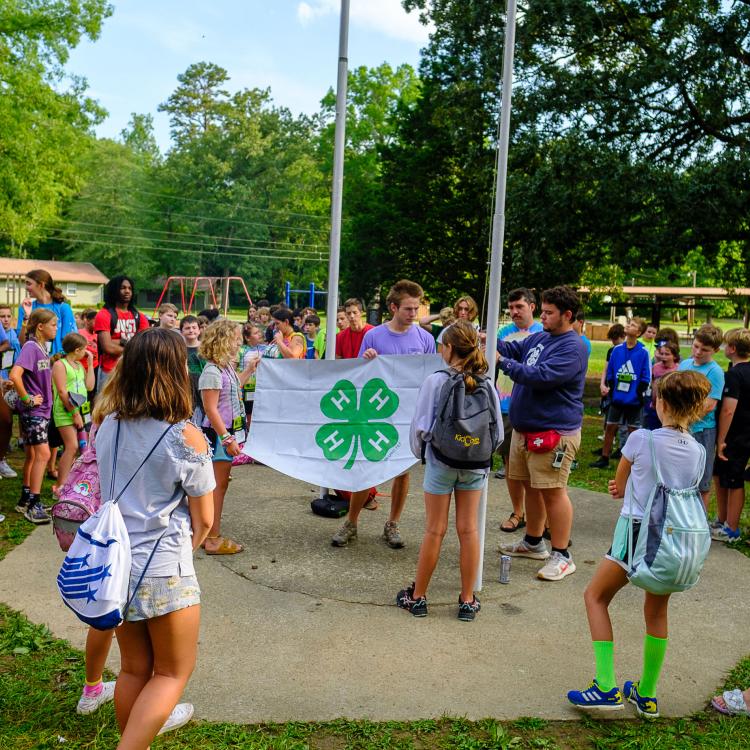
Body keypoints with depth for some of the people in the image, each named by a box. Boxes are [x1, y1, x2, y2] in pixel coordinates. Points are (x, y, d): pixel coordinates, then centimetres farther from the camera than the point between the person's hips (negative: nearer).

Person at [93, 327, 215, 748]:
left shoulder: (108, 426, -2)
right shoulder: (186, 437, -16)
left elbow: (109, 492, 11)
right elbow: (204, 520, -7)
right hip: (164, 571, -5)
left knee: (134, 668, 23)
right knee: (172, 673, 14)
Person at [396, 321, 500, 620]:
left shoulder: (436, 380, -12)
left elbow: (421, 425, -9)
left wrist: (418, 451, 10)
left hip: (441, 461, -3)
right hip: (476, 464, 3)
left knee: (435, 531, 7)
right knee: (468, 530, 10)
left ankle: (417, 597, 21)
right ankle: (468, 601, 20)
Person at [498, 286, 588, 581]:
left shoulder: (572, 348, -16)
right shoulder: (539, 338, 12)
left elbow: (542, 376, -25)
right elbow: (512, 349, 18)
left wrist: (502, 362, -21)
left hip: (554, 432, -9)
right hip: (525, 428, 9)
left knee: (552, 491, -4)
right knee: (531, 485, 18)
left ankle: (561, 556, 8)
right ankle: (533, 542, 34)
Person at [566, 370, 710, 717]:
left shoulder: (641, 439, -13)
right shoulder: (698, 452, 2)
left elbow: (619, 484, 0)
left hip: (637, 532, -5)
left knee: (596, 596, 11)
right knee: (656, 612, 20)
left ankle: (606, 687, 4)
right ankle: (646, 695, 31)